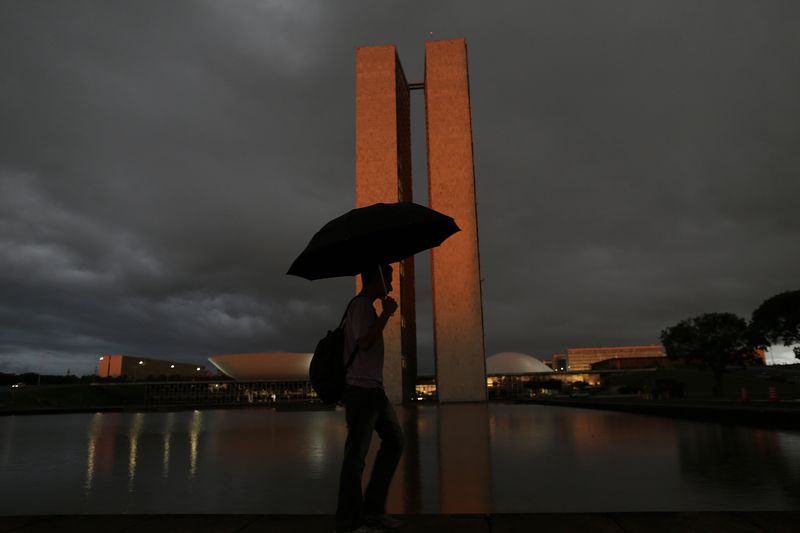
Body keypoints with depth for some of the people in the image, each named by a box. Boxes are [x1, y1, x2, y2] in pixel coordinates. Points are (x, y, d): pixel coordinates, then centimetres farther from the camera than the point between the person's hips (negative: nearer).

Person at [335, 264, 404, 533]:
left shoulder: (362, 305, 19)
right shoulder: (362, 305, -11)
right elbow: (364, 343, -24)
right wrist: (387, 313, -19)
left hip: (373, 389, 11)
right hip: (361, 389, -11)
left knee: (394, 440, 14)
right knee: (356, 454, -4)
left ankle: (373, 509, 22)